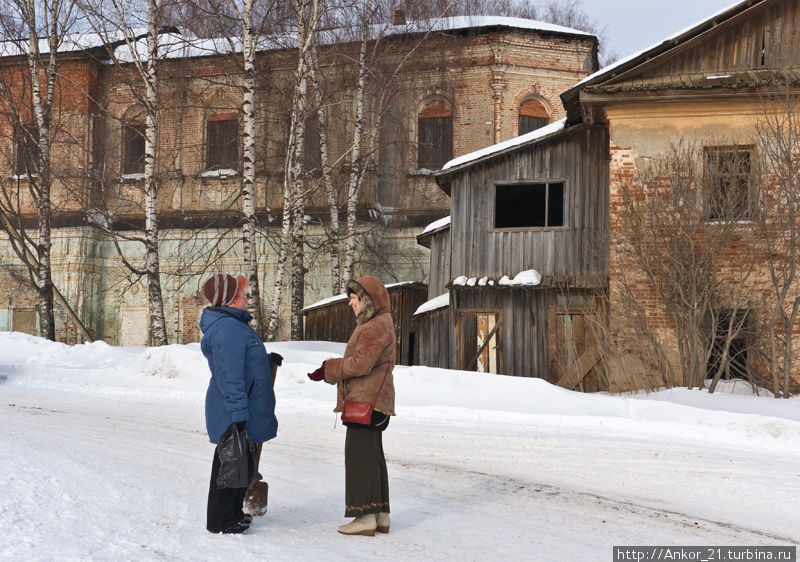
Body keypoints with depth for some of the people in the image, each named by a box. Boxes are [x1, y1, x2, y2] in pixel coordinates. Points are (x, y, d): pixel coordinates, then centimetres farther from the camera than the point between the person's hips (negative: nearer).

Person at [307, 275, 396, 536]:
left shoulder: (376, 327, -16)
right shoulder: (376, 324, 19)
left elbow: (361, 363, -23)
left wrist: (328, 369, -13)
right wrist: (329, 371, 14)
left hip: (367, 402, -11)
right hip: (370, 400, 11)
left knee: (360, 454, -8)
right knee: (372, 455, 13)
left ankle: (366, 516, -5)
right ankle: (380, 515, 18)